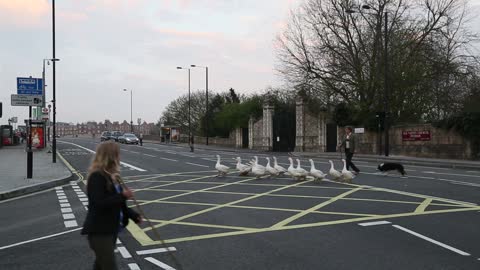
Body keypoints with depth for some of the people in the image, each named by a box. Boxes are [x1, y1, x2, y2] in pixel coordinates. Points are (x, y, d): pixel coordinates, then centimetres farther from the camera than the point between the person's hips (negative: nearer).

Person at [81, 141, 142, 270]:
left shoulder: (111, 176, 10)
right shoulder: (96, 177, -18)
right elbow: (99, 204, -27)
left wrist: (133, 215, 11)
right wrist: (122, 196, -27)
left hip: (111, 229, 9)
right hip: (99, 231, -9)